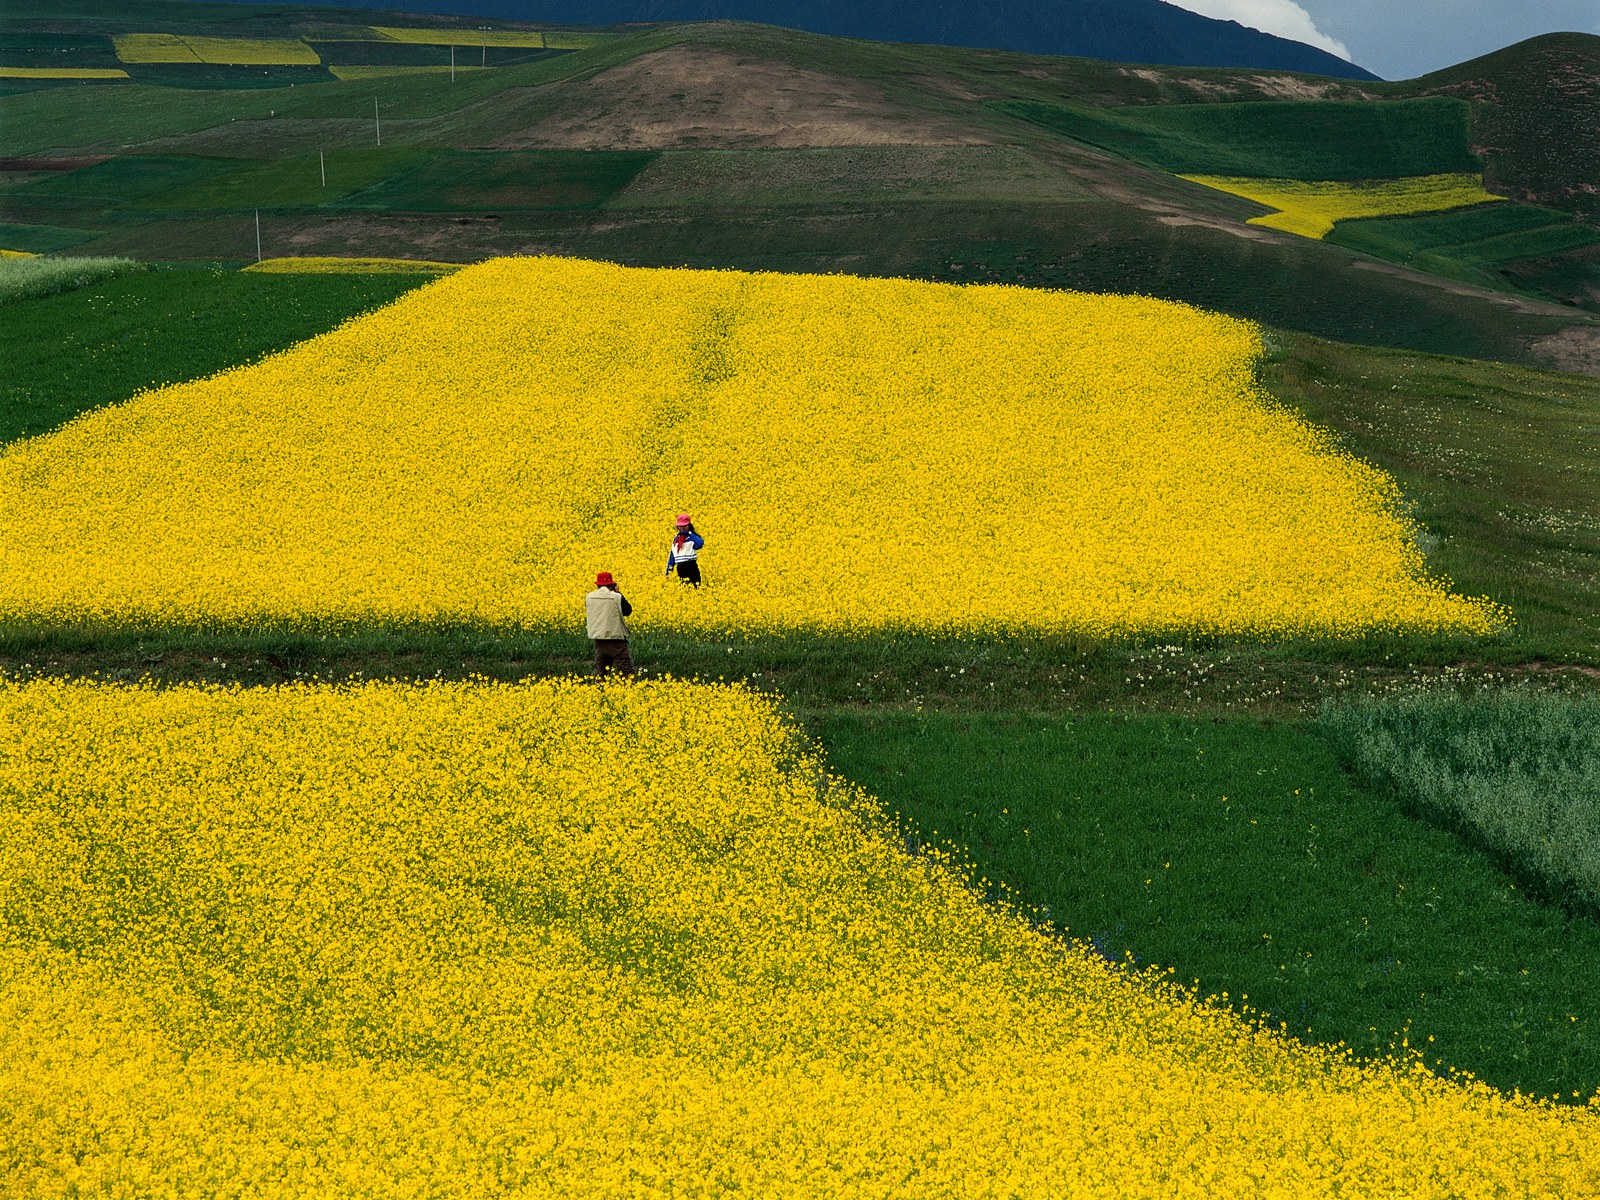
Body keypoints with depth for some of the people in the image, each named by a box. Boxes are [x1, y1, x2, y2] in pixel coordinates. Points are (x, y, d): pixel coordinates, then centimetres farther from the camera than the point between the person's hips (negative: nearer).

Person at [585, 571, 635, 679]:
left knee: (600, 670, 11)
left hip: (598, 639, 4)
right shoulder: (617, 597, -11)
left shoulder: (589, 597, -1)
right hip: (615, 638, -4)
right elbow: (628, 611, 3)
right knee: (626, 669, 1)